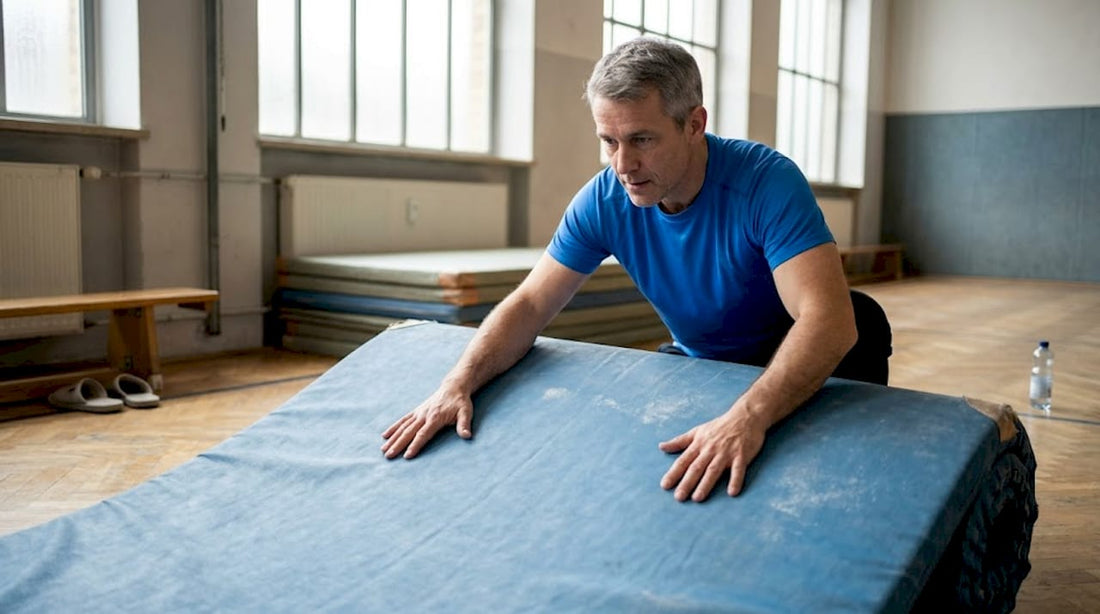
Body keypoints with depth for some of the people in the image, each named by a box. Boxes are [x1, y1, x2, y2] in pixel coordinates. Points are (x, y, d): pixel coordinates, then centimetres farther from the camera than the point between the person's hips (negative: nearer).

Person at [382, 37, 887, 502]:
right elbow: (529, 305, -10)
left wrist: (747, 415, -54)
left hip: (792, 375, -3)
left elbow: (829, 320, -38)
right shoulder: (604, 200, -15)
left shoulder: (766, 182, -28)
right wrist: (458, 383, -28)